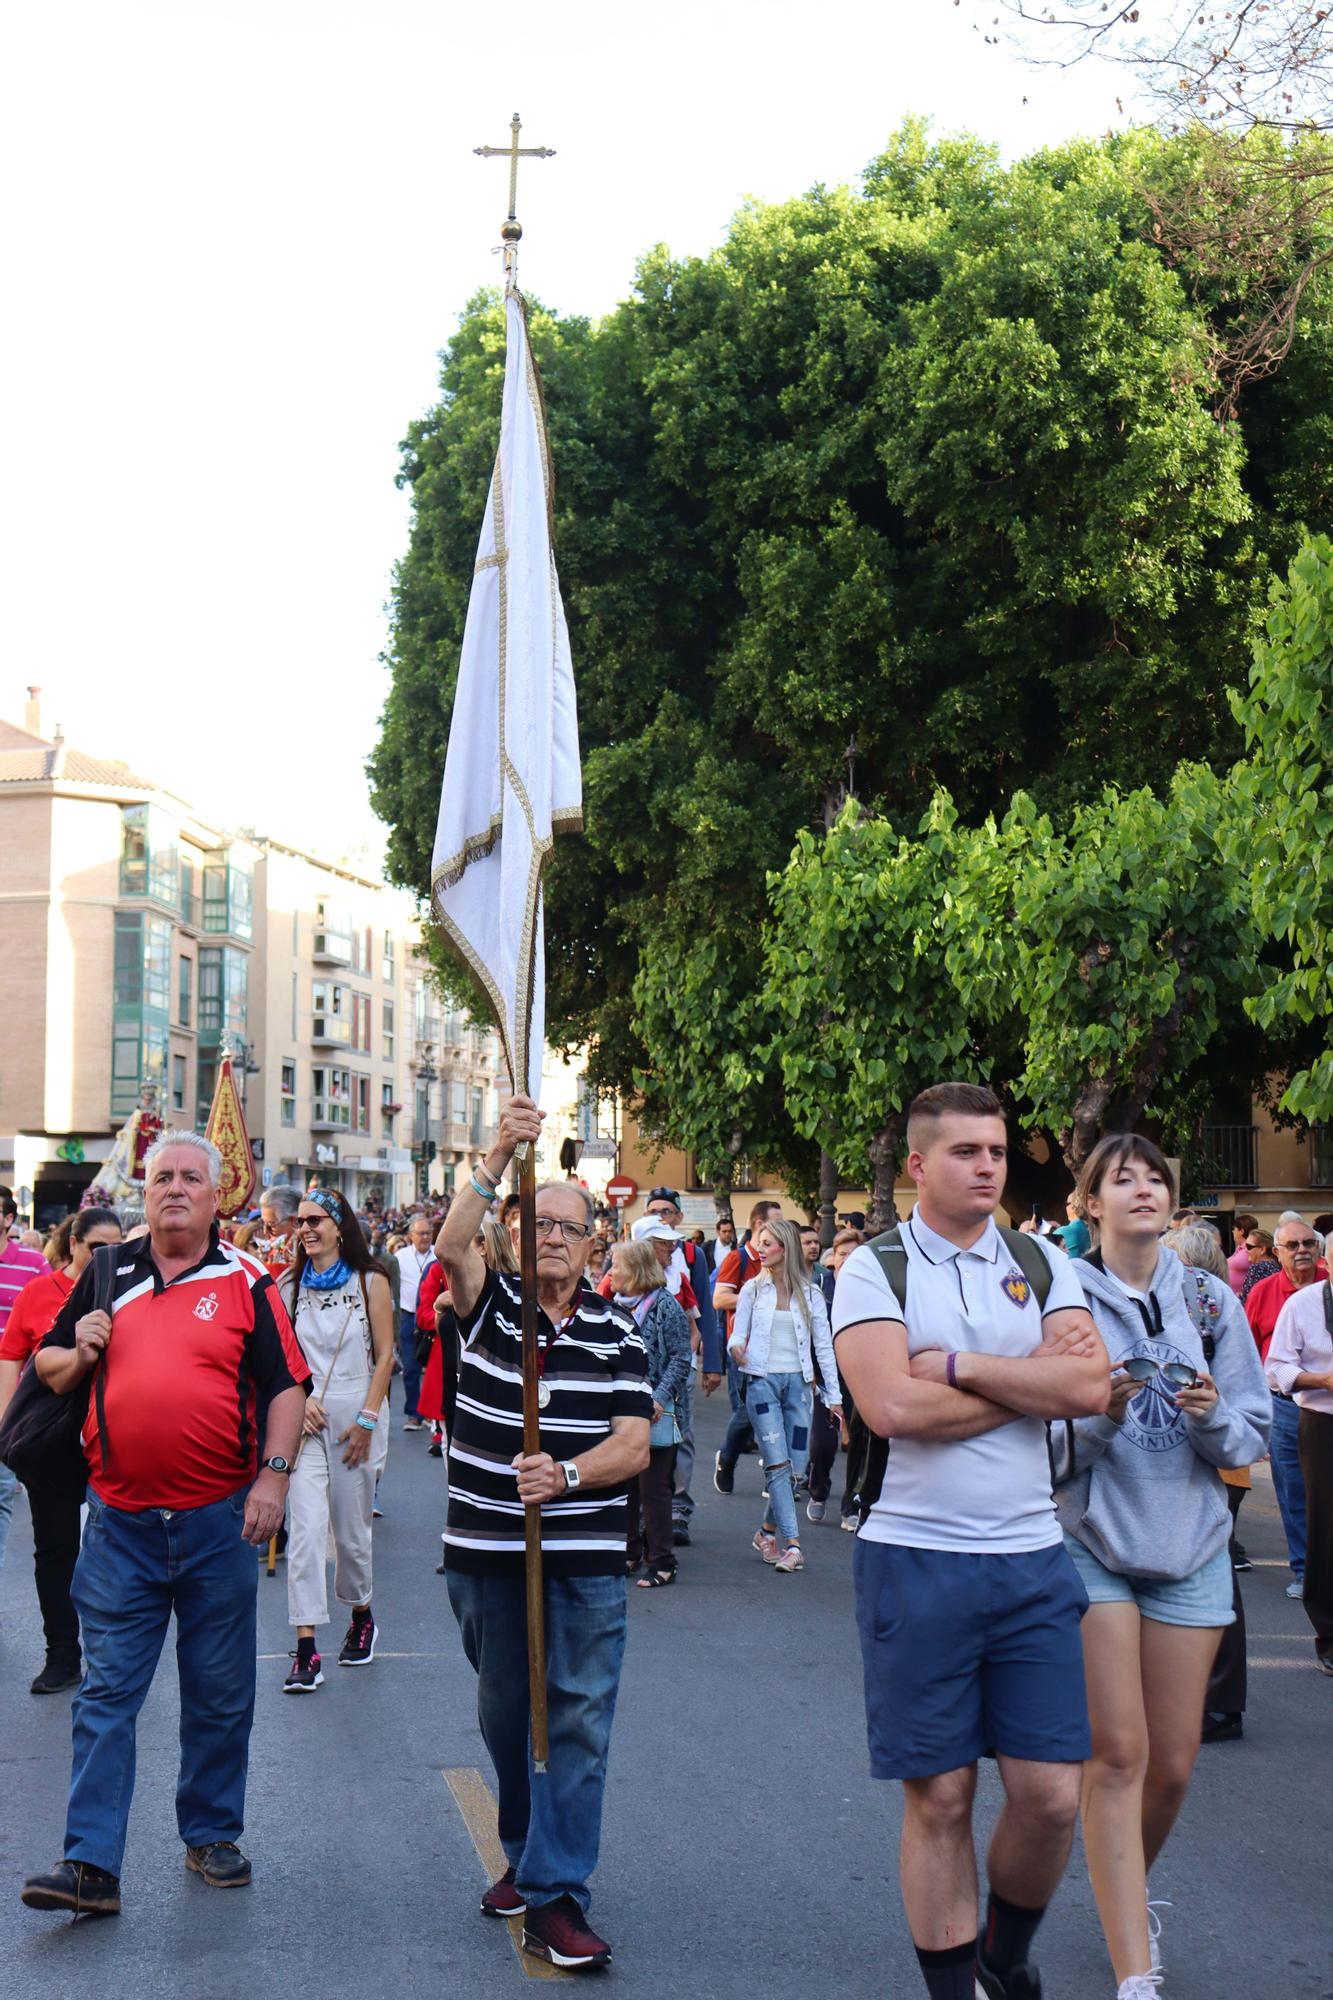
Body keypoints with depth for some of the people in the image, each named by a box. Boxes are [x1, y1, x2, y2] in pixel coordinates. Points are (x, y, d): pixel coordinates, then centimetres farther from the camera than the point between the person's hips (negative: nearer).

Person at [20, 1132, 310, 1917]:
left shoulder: (245, 1281, 1)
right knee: (107, 1692, 0)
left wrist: (275, 1473, -11)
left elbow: (287, 1385, 0)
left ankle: (213, 1835, 25)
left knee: (221, 1694, 10)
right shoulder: (108, 1275, 9)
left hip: (218, 1520, -1)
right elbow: (49, 1367, 17)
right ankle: (92, 1864, 1)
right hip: (121, 1520, 1)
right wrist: (77, 1355, -5)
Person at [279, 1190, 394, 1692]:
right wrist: (299, 1401, -9)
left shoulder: (370, 1283, 0)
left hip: (357, 1416, -1)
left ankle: (361, 1616, 35)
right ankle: (306, 1650, -12)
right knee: (305, 1528, -11)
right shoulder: (288, 1286, 6)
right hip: (303, 1418, 1)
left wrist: (367, 1419, -8)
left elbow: (384, 1356, -1)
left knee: (351, 1529, 8)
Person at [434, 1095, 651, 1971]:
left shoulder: (617, 1333, 3)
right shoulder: (490, 1304, 4)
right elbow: (452, 1246, -18)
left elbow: (634, 1445, -3)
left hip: (587, 1557, -1)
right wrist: (500, 1157, -29)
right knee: (504, 1712, 13)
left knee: (578, 1718, -6)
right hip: (485, 1548, 1)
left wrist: (566, 1475, -22)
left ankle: (555, 1897, -4)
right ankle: (526, 1855, 32)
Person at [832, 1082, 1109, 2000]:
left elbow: (1091, 1386, -8)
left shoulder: (1042, 1263, 8)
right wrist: (1032, 1379, -10)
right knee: (940, 1798, 4)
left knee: (1051, 1796, 2)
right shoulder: (872, 1270, -3)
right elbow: (893, 1406, -19)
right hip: (916, 1561, -3)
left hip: (1033, 1558, 3)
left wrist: (959, 1365, -13)